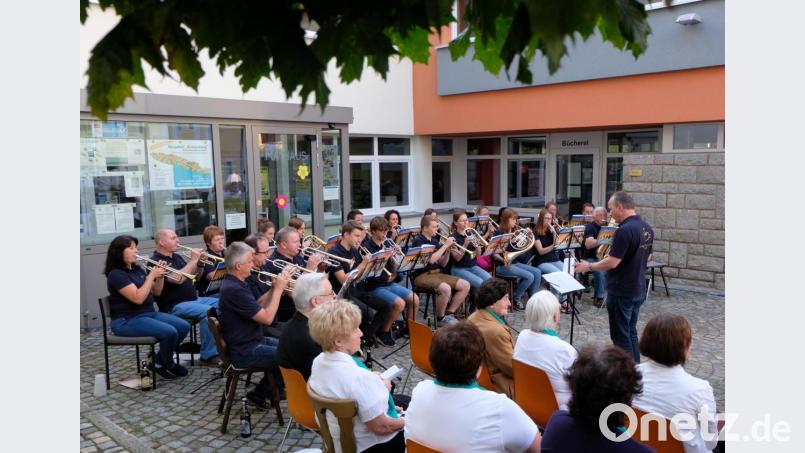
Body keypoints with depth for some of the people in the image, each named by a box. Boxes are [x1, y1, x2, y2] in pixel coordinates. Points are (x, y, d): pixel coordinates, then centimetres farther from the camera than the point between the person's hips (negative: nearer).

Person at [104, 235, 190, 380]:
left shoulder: (137, 269, 11)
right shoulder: (116, 274, -14)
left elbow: (155, 292, 14)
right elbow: (138, 298, -24)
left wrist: (160, 276, -3)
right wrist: (151, 275, -19)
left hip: (149, 313, 8)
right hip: (127, 321, -8)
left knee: (183, 326, -8)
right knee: (170, 332, -26)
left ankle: (160, 359, 9)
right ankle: (162, 364, 2)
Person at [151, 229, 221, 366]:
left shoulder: (177, 257, 15)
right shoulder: (156, 262, -13)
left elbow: (194, 277, 18)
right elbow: (178, 278, -27)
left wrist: (200, 264, -1)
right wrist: (193, 260, -17)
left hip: (194, 299, 9)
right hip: (174, 306, -9)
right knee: (208, 311, -31)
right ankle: (208, 355, -23)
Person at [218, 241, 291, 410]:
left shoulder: (235, 283, 6)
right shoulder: (234, 289, -27)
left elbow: (257, 308, 11)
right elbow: (267, 318, -26)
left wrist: (273, 289, -2)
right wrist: (278, 289, -17)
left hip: (253, 341, 10)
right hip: (244, 352, -10)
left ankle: (273, 387, 29)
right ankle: (260, 394, 6)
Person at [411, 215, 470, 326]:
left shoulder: (435, 241, 13)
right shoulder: (418, 241, -10)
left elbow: (442, 264, 13)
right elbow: (431, 260, -23)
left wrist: (448, 249, -3)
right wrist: (445, 245, -17)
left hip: (436, 273, 8)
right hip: (421, 275, -8)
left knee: (465, 285, -6)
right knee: (445, 288, -34)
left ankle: (449, 314, 3)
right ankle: (440, 318, -9)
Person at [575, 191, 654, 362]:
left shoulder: (624, 230, -23)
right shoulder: (647, 228, 7)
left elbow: (612, 263, -24)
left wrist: (588, 266, -11)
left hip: (622, 292, -9)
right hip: (639, 289, 9)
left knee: (620, 336, 3)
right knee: (631, 332, 18)